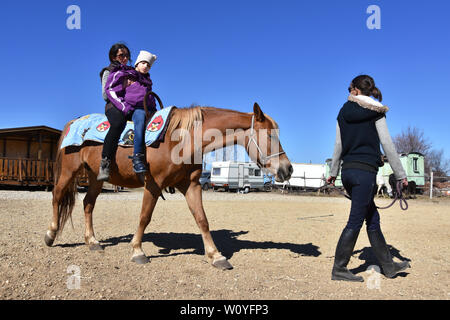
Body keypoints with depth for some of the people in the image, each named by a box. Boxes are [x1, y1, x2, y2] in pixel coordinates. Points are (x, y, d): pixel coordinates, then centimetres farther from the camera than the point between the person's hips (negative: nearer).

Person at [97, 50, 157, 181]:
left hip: (139, 109, 3)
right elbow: (110, 90, 3)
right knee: (118, 124, -36)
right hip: (119, 107, -3)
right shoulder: (121, 74, 16)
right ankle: (105, 164, -39)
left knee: (141, 116, -36)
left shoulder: (147, 81, 32)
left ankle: (138, 158, -48)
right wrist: (124, 107, -10)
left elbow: (151, 100, 37)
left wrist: (155, 111, 14)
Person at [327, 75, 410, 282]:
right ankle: (338, 269, 5)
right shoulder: (375, 112, -3)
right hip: (365, 171, -6)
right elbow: (388, 146, -5)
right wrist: (401, 175, 1)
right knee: (355, 222, -1)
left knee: (373, 218, 15)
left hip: (347, 170, 6)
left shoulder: (343, 113, 8)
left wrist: (333, 172, 20)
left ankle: (388, 265, 25)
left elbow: (338, 146, 11)